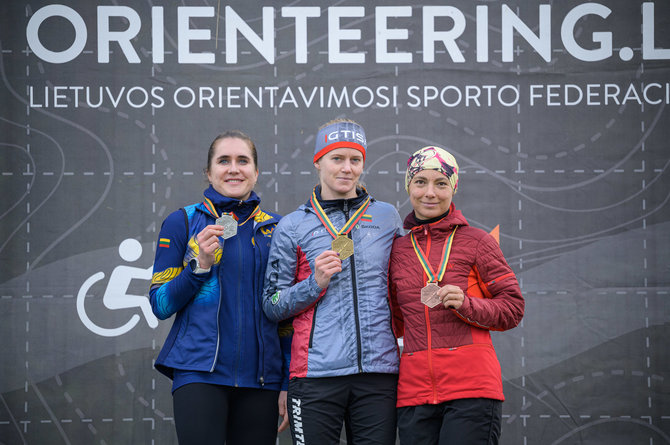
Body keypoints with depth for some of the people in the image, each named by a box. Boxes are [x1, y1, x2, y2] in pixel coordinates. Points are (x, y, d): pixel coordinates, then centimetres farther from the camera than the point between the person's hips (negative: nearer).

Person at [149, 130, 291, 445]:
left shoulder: (275, 228, 12)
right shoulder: (182, 223, 6)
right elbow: (160, 305, 4)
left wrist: (289, 384, 6)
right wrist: (200, 265, -11)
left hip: (261, 378, 3)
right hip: (199, 372, -2)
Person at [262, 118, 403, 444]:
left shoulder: (387, 217, 13)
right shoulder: (292, 227, 7)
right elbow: (272, 305, 6)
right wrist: (316, 283, -10)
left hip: (379, 370, 2)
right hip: (317, 373, -2)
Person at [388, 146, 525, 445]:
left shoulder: (476, 242, 5)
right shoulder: (398, 250, 15)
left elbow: (513, 307, 3)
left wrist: (467, 305, -12)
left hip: (472, 388, -3)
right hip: (414, 393, 3)